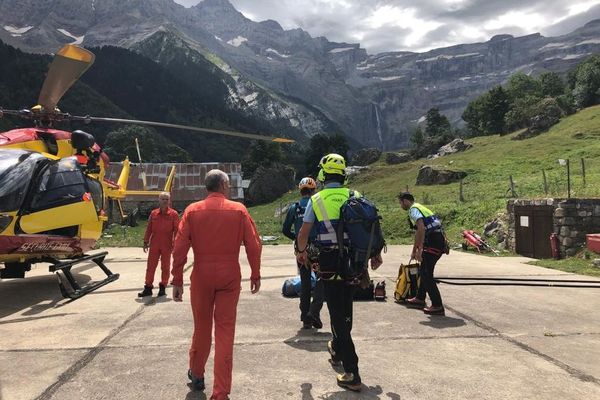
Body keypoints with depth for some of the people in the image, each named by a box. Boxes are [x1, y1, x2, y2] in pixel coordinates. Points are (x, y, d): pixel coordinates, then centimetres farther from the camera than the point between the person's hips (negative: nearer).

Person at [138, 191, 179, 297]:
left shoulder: (173, 214, -3)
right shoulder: (153, 213, 6)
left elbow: (176, 230, -4)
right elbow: (149, 229, 10)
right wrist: (146, 242, 8)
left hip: (167, 246, -3)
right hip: (154, 245, 3)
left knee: (165, 267, 7)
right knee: (150, 266, 6)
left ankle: (162, 287, 18)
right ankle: (148, 288, 14)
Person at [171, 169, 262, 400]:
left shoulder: (192, 211, -1)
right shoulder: (239, 210, -4)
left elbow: (179, 248, -4)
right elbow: (254, 245, -5)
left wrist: (177, 280, 2)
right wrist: (255, 275, 5)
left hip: (202, 276, 2)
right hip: (230, 277, -1)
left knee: (201, 327, 19)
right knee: (225, 332, 5)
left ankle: (196, 374, 39)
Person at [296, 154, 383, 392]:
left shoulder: (316, 200, -4)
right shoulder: (355, 196, 3)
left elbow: (303, 233, -5)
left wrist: (302, 252, 15)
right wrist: (376, 254, 13)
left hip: (329, 262, -4)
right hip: (353, 261, 4)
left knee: (337, 314, 1)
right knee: (346, 310, 23)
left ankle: (352, 374, -1)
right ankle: (337, 351, 45)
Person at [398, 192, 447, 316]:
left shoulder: (413, 209, -6)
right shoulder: (419, 208, 25)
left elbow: (421, 228, -22)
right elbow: (418, 233, 33)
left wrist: (419, 249, -21)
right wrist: (414, 251, 39)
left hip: (432, 242, -10)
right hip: (439, 241, 10)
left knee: (426, 274, -5)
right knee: (423, 271, 21)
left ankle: (437, 306, -4)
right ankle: (420, 299, 33)